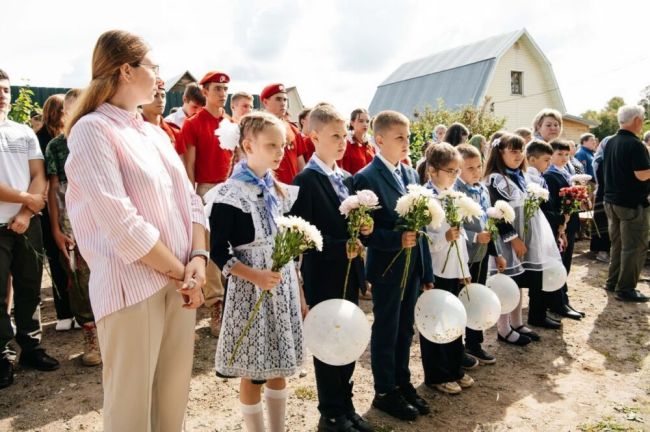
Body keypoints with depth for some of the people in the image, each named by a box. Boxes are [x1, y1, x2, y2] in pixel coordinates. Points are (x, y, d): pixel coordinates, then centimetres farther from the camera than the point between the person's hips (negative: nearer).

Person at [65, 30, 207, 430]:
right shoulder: (92, 129, -10)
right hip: (133, 284, -7)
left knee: (175, 391, 16)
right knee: (132, 398, 7)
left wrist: (198, 259, -7)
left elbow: (188, 198, 9)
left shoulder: (155, 132, 14)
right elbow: (120, 222, -19)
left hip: (180, 279, 7)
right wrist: (180, 271, -12)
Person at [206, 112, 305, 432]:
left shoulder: (283, 191, 8)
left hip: (284, 289, 6)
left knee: (280, 366, 15)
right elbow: (218, 252, -13)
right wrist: (256, 277, -25)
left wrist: (300, 296, 11)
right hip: (250, 291, -5)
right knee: (253, 372, 6)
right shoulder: (228, 194, -11)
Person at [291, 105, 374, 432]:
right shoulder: (305, 181, -12)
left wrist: (364, 230, -4)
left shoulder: (347, 179, 12)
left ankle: (346, 405, 33)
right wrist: (341, 248, -21)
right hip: (324, 277, -7)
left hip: (350, 273, 7)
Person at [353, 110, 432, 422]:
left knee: (405, 329, 18)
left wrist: (426, 270, 10)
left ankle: (403, 384, 36)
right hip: (387, 269, -6)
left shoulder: (411, 173, 8)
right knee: (385, 332, 9)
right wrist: (397, 239, -29)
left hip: (413, 266, 7)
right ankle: (384, 392, 26)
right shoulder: (366, 178, -14)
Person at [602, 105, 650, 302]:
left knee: (617, 244, 18)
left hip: (611, 200, 9)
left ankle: (613, 282, 26)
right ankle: (626, 289, 5)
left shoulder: (610, 143, 8)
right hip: (632, 203, -8)